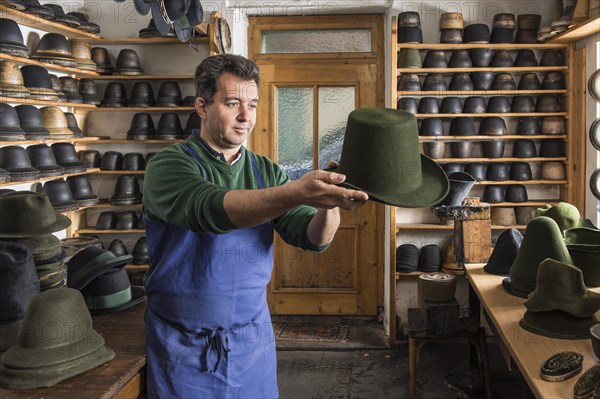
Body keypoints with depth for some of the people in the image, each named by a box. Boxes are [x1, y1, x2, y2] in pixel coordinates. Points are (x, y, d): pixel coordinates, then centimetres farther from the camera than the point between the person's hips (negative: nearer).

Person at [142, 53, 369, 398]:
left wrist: (329, 204, -31)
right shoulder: (170, 166, -12)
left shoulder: (267, 172, 3)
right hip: (185, 345, -3)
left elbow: (312, 237, -8)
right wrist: (297, 193, -46)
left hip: (254, 340, 4)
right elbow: (210, 208, -33)